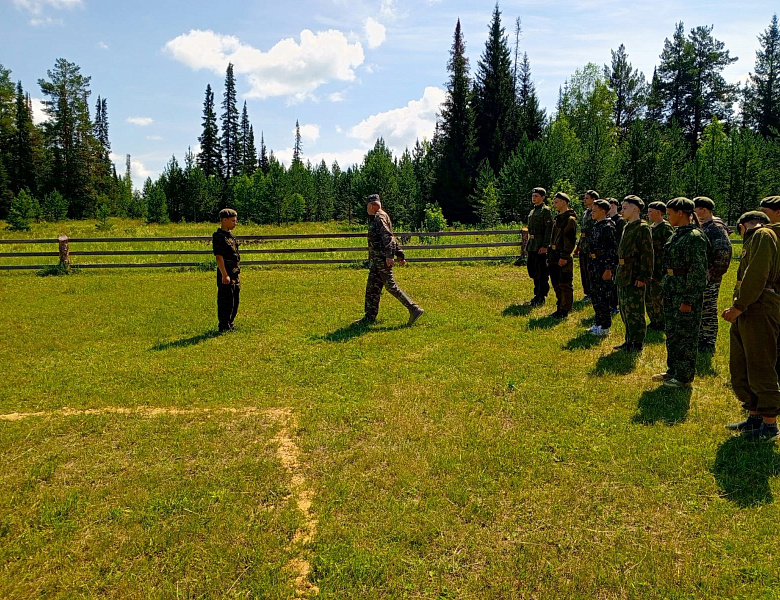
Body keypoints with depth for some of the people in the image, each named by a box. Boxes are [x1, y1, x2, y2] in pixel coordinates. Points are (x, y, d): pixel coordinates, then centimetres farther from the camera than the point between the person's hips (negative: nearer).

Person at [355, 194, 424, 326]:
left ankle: (414, 309, -9)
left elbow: (388, 237, -21)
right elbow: (392, 239, 23)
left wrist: (389, 255, -28)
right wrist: (400, 255, 24)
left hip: (382, 259, -10)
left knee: (390, 285, -11)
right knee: (372, 287, 10)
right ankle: (369, 317, 14)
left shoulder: (380, 217, -9)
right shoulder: (376, 218, 21)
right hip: (376, 260, 10)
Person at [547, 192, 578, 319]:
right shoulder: (558, 218, 15)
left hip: (563, 257, -9)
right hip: (554, 256, 9)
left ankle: (564, 310, 6)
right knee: (556, 284, 15)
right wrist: (550, 254, 17)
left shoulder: (570, 220, -12)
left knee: (565, 285, -1)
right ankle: (559, 308, 25)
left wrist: (564, 256, -20)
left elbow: (570, 241, -17)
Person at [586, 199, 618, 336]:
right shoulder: (595, 226, 14)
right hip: (594, 264, 10)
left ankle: (605, 327, 5)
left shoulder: (608, 227, -15)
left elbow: (613, 249, -19)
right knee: (595, 294, 14)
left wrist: (609, 269, -22)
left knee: (603, 296, -3)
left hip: (604, 265, -10)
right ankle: (598, 323, 25)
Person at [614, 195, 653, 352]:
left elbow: (647, 255, -16)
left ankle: (637, 344, 7)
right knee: (625, 310, 15)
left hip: (634, 278, -9)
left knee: (635, 311, -2)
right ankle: (629, 341, 26)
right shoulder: (627, 227, 14)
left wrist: (643, 277, -19)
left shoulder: (642, 228, -13)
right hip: (623, 276, 9)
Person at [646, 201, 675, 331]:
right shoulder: (651, 227, 15)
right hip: (649, 267, 9)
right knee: (648, 296, 12)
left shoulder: (666, 228, -13)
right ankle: (653, 321, 22)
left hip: (659, 268, -9)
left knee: (657, 296, -4)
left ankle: (661, 323, 8)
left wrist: (665, 268, -20)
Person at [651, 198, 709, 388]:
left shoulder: (695, 236, -16)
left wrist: (688, 300, -20)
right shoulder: (678, 234, 12)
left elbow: (698, 270, -19)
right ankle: (673, 370, 30)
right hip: (672, 288, 10)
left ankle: (684, 377, 11)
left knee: (686, 334, 1)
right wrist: (665, 292, 18)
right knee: (672, 331, 17)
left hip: (686, 290, -9)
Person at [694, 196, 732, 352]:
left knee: (708, 310, -2)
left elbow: (724, 251, -25)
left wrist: (713, 271, -20)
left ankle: (709, 343, 7)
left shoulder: (716, 227, -15)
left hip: (709, 277, -9)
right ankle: (700, 338, 26)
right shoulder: (701, 226, 14)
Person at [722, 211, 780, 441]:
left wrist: (739, 306, -16)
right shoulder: (755, 240, 23)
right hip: (748, 311, 10)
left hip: (760, 310, -10)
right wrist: (737, 307, 7)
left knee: (760, 369, -4)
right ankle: (755, 416, 25)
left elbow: (757, 275, -18)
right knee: (740, 368, 14)